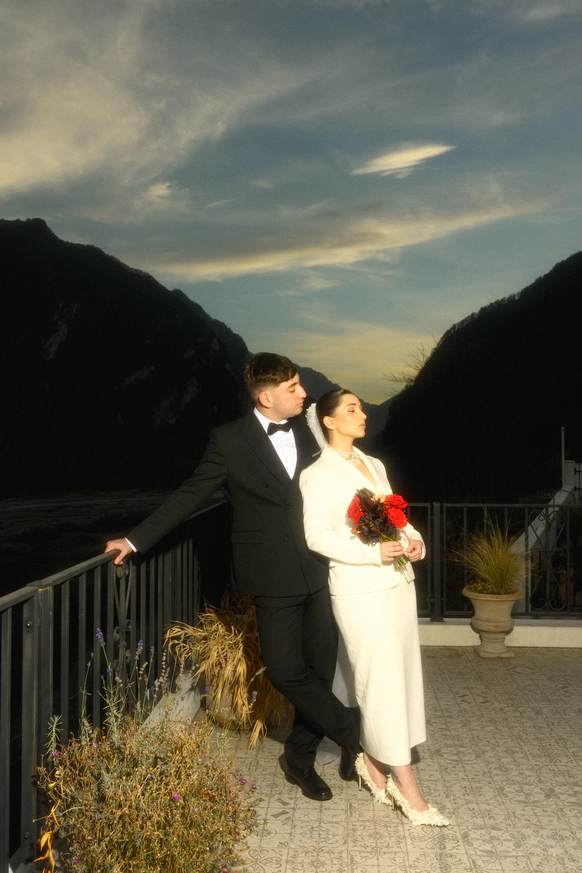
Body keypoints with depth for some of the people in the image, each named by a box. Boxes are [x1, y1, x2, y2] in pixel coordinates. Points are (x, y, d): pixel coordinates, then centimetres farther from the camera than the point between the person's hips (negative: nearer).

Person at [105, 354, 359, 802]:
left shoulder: (304, 430, 7)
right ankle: (352, 732, 19)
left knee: (320, 667, 9)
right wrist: (137, 539, -3)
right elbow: (191, 495, -2)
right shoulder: (230, 441, -7)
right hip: (274, 577, -4)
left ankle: (301, 757, 27)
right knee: (286, 671, -4)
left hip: (317, 571, 4)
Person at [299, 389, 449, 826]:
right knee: (382, 679, -5)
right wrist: (372, 552, -21)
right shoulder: (317, 475, -5)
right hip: (359, 590, -7)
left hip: (399, 581, 7)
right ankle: (406, 784, 2)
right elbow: (318, 535, -12)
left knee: (400, 672, 10)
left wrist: (413, 539, 1)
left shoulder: (375, 465, 16)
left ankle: (372, 759, 27)